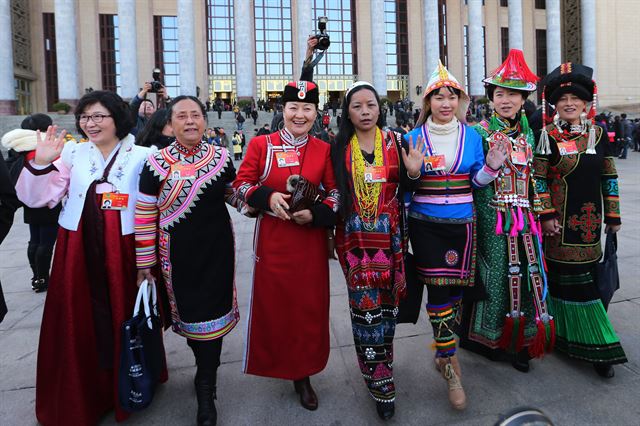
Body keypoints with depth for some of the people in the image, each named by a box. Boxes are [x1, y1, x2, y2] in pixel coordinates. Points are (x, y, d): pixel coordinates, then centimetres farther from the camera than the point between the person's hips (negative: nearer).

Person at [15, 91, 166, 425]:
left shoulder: (141, 156, -1)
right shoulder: (72, 153, 6)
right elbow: (37, 198, 2)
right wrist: (41, 163, -13)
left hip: (123, 252, -2)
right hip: (79, 254, 3)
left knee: (124, 316, 10)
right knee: (82, 323, 11)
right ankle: (83, 393, 32)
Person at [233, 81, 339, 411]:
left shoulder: (324, 149, 2)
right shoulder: (260, 145, -1)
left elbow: (337, 193, 4)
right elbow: (241, 184, 0)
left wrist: (316, 213, -14)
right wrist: (267, 198, -18)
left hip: (311, 239, 1)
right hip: (272, 239, -1)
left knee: (309, 305, 8)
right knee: (272, 301, 9)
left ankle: (302, 373, 28)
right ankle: (273, 362, 35)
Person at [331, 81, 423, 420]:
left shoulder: (395, 143, 3)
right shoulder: (339, 148, 2)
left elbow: (403, 189, 5)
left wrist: (413, 172, -12)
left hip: (388, 236, 1)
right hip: (355, 238, -1)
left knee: (385, 303, 10)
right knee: (366, 306, -1)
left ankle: (377, 365, 35)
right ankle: (381, 383, 13)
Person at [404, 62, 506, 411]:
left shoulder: (471, 136, 5)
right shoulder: (414, 137, 0)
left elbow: (477, 182, 8)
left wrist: (491, 166, -10)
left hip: (461, 223, 3)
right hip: (426, 224, -2)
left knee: (455, 287, 11)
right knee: (437, 289, -5)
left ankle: (443, 351, 35)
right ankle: (450, 367, 9)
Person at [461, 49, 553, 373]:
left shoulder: (528, 132, 11)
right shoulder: (480, 132, -5)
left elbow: (533, 175, 16)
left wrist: (537, 212, 13)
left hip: (524, 218, 5)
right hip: (492, 218, -5)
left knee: (527, 276, 9)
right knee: (494, 276, 3)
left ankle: (519, 342, 25)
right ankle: (491, 340, 22)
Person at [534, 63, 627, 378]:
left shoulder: (599, 134, 6)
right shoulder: (548, 137, -5)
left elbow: (609, 178, 9)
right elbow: (539, 179, -5)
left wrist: (613, 215, 8)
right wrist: (547, 215, -11)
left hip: (590, 219, 4)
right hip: (560, 220, -4)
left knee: (585, 275, 11)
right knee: (566, 278, -1)